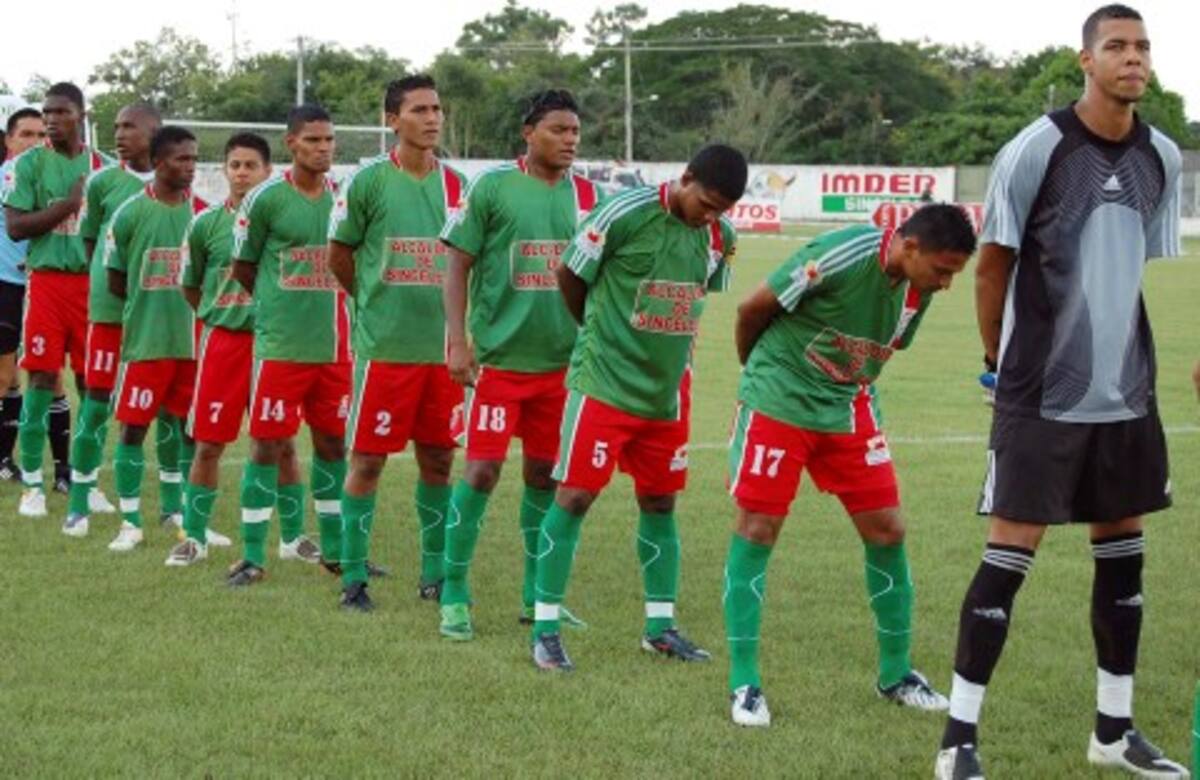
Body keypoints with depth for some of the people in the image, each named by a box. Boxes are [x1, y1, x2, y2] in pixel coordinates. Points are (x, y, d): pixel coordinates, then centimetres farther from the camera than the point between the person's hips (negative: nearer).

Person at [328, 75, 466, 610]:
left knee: (438, 460, 9)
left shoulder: (454, 183, 7)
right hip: (384, 346, -4)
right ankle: (353, 577, 6)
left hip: (443, 346, 4)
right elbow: (339, 256, 3)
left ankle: (435, 573, 19)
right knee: (367, 460, -1)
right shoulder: (368, 181, -6)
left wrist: (454, 321, 10)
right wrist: (378, 303, 8)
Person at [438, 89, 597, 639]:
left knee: (545, 476, 11)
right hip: (499, 360, -4)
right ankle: (453, 596, 5)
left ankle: (536, 596, 22)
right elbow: (457, 264, -3)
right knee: (481, 471, -6)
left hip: (562, 362, 4)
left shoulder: (586, 195, 6)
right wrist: (457, 340, -10)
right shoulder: (492, 187, -6)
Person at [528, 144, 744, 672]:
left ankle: (660, 626, 23)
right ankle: (545, 629, 0)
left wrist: (667, 344, 14)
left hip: (666, 391, 6)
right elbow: (570, 275, -6)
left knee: (659, 502, 12)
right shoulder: (626, 213, -18)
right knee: (574, 496, -6)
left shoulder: (721, 236, 0)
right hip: (603, 384, -6)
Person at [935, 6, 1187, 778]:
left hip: (1127, 394, 6)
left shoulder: (1162, 158, 4)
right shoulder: (1036, 150, -11)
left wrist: (1123, 355, 16)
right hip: (1042, 395, -6)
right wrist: (1001, 361, 4)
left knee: (1124, 550, 11)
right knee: (1010, 555, -5)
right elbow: (992, 266, -2)